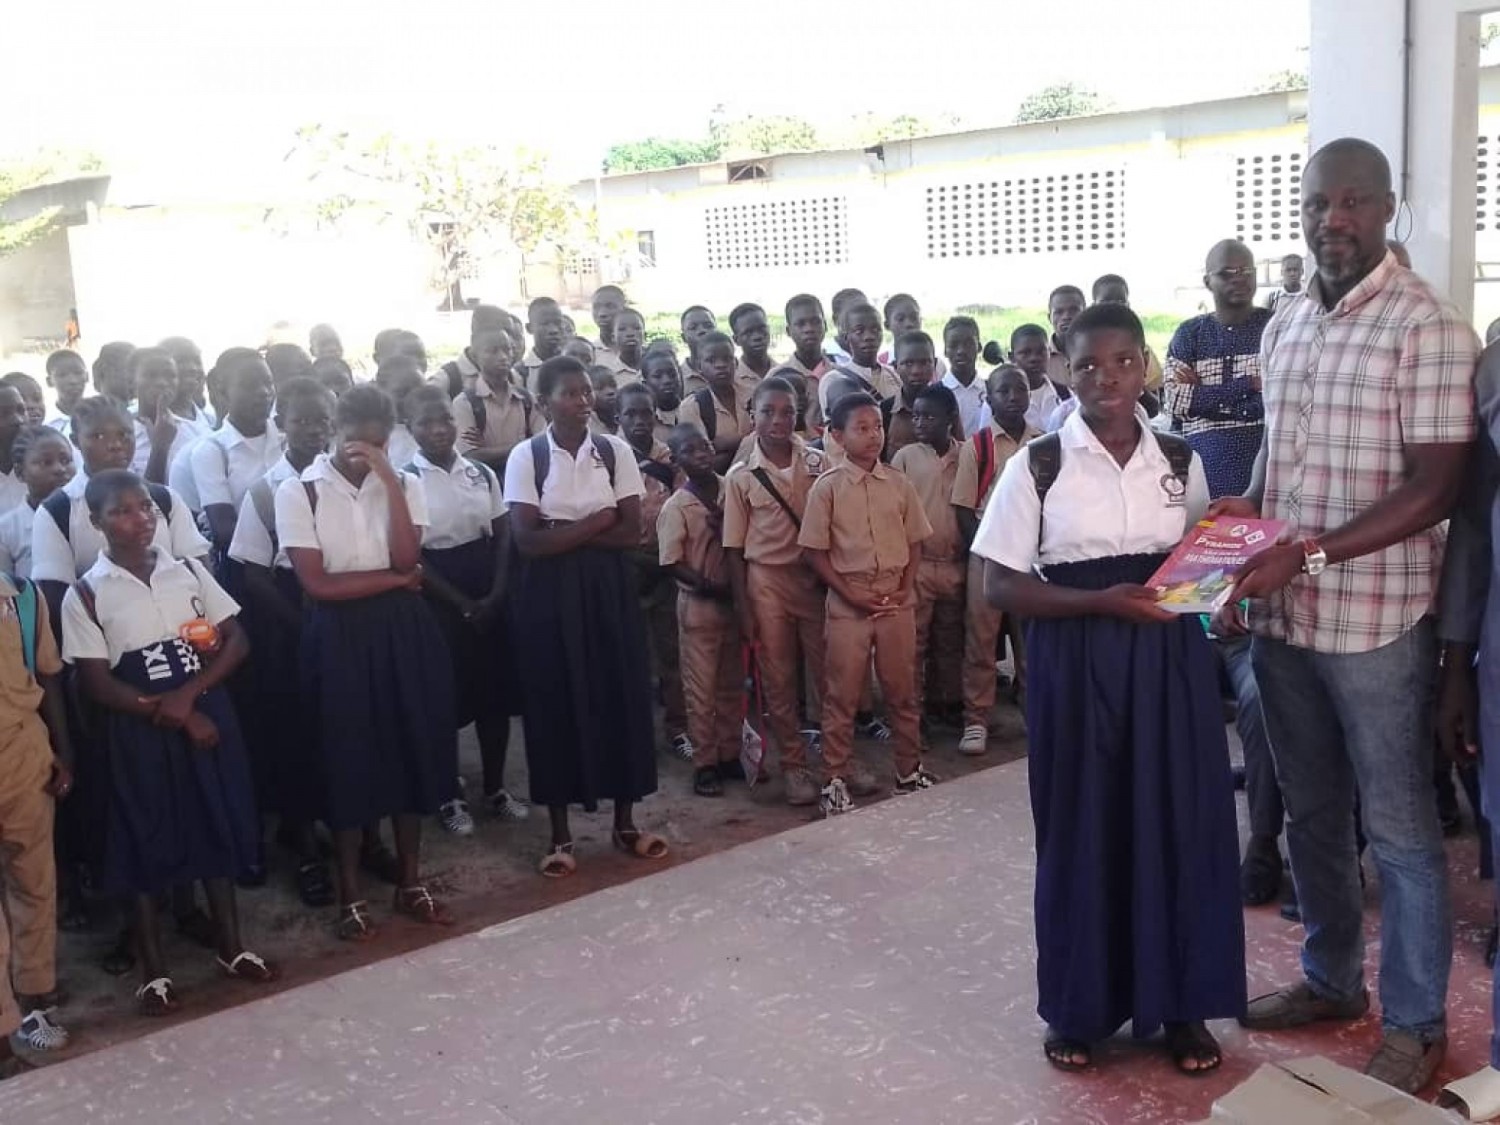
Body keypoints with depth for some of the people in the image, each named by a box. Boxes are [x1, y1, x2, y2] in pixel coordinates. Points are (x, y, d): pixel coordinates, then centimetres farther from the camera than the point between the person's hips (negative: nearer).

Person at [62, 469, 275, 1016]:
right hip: (140, 732, -3)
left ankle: (230, 947, 29)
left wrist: (189, 694, -14)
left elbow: (237, 640, 0)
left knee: (218, 829, 12)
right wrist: (172, 714, -14)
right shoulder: (86, 595, -6)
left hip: (208, 714, 3)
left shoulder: (188, 571, 2)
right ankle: (153, 968, 21)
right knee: (147, 843, 7)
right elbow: (97, 685, -9)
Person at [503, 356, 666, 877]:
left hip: (607, 588, 2)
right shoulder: (526, 456, -5)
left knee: (620, 695, 6)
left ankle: (625, 822, 22)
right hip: (550, 594, -2)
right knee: (555, 702, 3)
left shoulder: (616, 451, 1)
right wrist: (596, 523, -13)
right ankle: (561, 835, 16)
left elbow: (632, 532, -6)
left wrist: (565, 533, -14)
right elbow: (527, 541, -13)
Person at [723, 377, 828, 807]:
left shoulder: (818, 462, -1)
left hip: (816, 577, 1)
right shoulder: (741, 476, -3)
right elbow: (734, 547, 0)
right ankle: (793, 765, 19)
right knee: (778, 680, 7)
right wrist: (743, 606, -3)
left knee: (827, 672, 7)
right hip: (767, 582, -1)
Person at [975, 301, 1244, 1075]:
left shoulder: (1180, 460, 6)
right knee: (1082, 831, 5)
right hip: (1075, 665, -3)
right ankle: (1080, 1006, 22)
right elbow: (1001, 585, -7)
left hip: (1169, 660, 3)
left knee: (1178, 825, 6)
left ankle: (1179, 1002, 23)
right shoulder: (1038, 465, -5)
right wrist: (1103, 601, -19)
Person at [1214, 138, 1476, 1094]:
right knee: (1311, 811, 18)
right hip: (1280, 615, 6)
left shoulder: (1428, 326, -12)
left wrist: (1310, 551, -23)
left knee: (1398, 827, 6)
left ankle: (1417, 1023, 22)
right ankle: (1332, 979, 35)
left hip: (1374, 619, -6)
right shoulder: (1285, 326, 9)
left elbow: (1435, 486, -16)